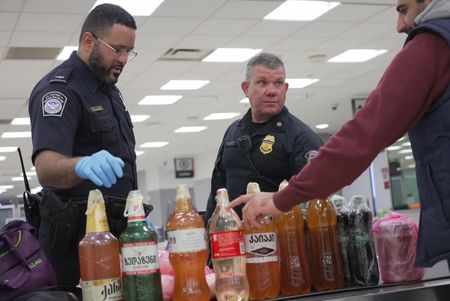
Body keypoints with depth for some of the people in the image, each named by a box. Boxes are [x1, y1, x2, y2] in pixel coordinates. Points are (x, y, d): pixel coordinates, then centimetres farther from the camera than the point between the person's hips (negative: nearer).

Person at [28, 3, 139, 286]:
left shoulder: (109, 88, 14)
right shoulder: (59, 89, -14)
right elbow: (46, 168, -30)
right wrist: (81, 165, -50)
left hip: (116, 227, 8)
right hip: (80, 234, -8)